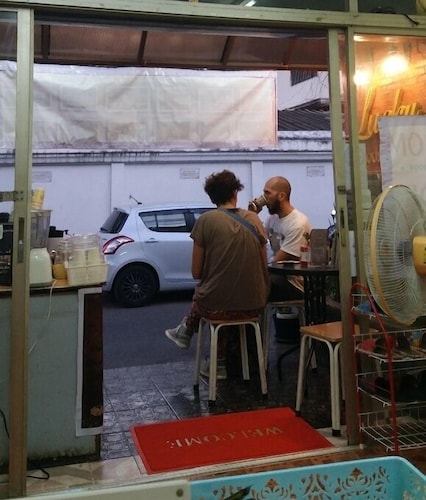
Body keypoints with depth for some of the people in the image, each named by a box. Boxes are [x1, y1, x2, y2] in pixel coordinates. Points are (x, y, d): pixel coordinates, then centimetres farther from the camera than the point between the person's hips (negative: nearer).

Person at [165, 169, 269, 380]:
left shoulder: (206, 220, -7)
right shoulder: (254, 218, 4)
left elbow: (196, 273, -4)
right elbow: (263, 265, 10)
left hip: (218, 306, -3)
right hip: (254, 304, 3)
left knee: (200, 294, 29)